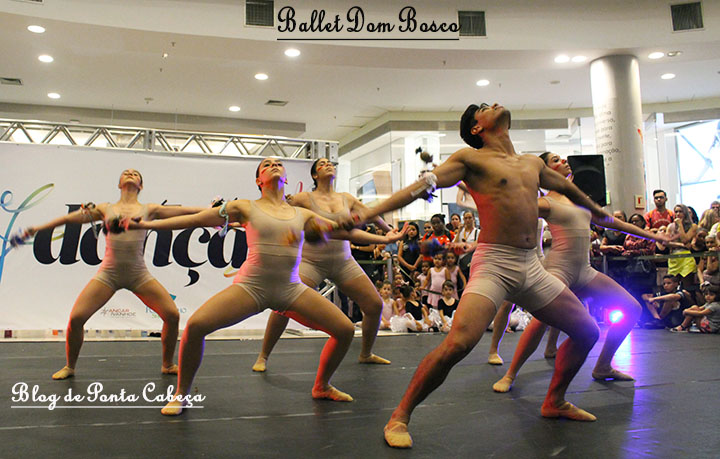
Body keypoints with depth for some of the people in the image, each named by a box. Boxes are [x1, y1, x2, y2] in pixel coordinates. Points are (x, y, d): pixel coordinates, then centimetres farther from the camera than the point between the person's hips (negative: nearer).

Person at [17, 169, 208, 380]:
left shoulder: (149, 209, 10)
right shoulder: (105, 209, 12)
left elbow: (185, 211, 5)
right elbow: (69, 218, 14)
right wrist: (37, 228, 11)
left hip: (139, 274, 0)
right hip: (108, 273, 0)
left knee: (172, 315, -11)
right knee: (76, 318, -9)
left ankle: (167, 365, 12)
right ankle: (69, 366, 17)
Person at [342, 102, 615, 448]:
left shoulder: (533, 163, 17)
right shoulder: (470, 159, -1)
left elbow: (565, 187, 35)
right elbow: (422, 187, -11)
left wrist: (597, 210, 53)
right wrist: (367, 214, -21)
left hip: (532, 267, 7)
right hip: (493, 265, -7)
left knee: (587, 332, 12)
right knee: (458, 344, -25)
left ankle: (555, 402, 32)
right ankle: (399, 417, -10)